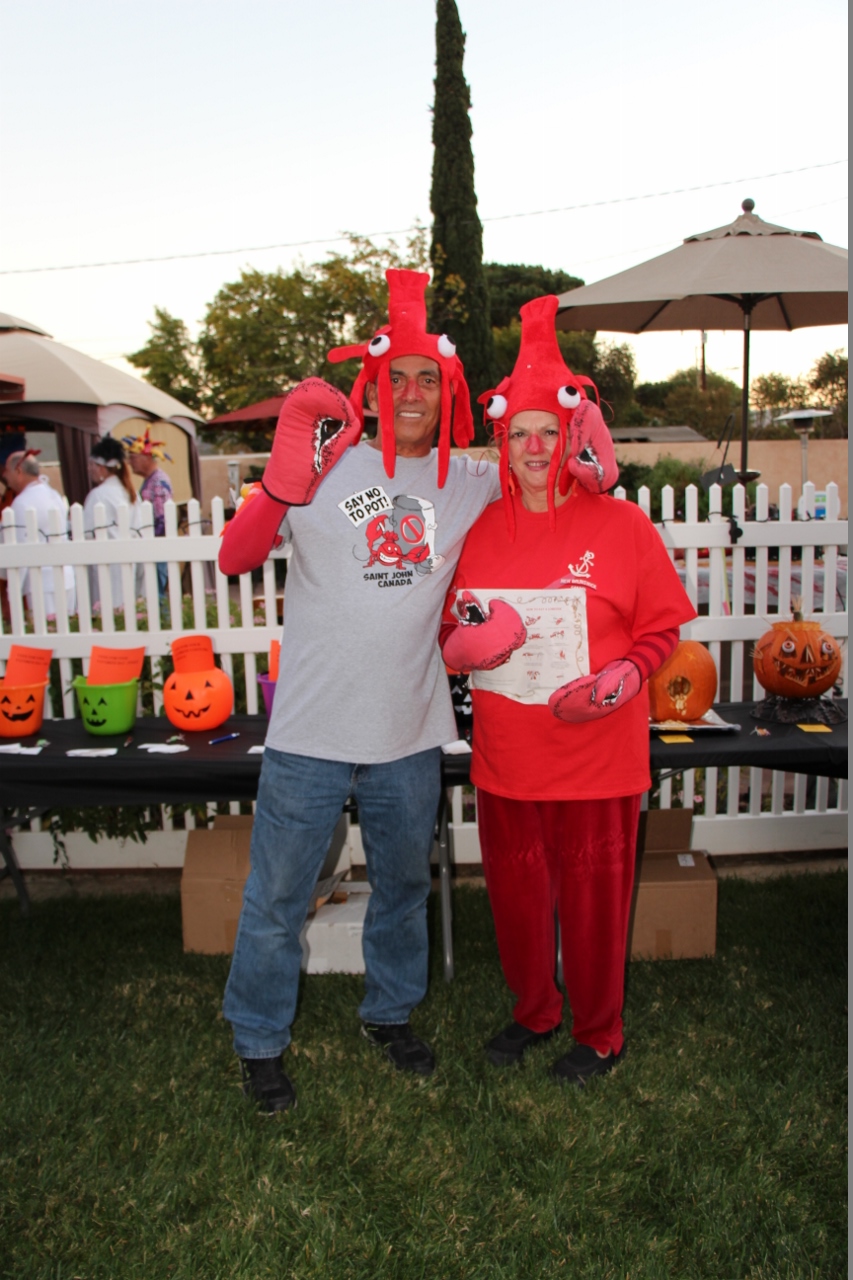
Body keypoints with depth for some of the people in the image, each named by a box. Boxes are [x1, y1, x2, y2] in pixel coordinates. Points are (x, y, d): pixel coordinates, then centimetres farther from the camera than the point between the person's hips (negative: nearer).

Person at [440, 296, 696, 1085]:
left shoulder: (622, 526, -5)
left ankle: (600, 1034, 34)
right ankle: (534, 1011, 42)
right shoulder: (481, 530, 4)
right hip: (507, 753, 4)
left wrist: (623, 678, -19)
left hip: (597, 751, -3)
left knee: (595, 893, 10)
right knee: (516, 888, 16)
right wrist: (464, 644, -11)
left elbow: (662, 629, -1)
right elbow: (450, 631, 12)